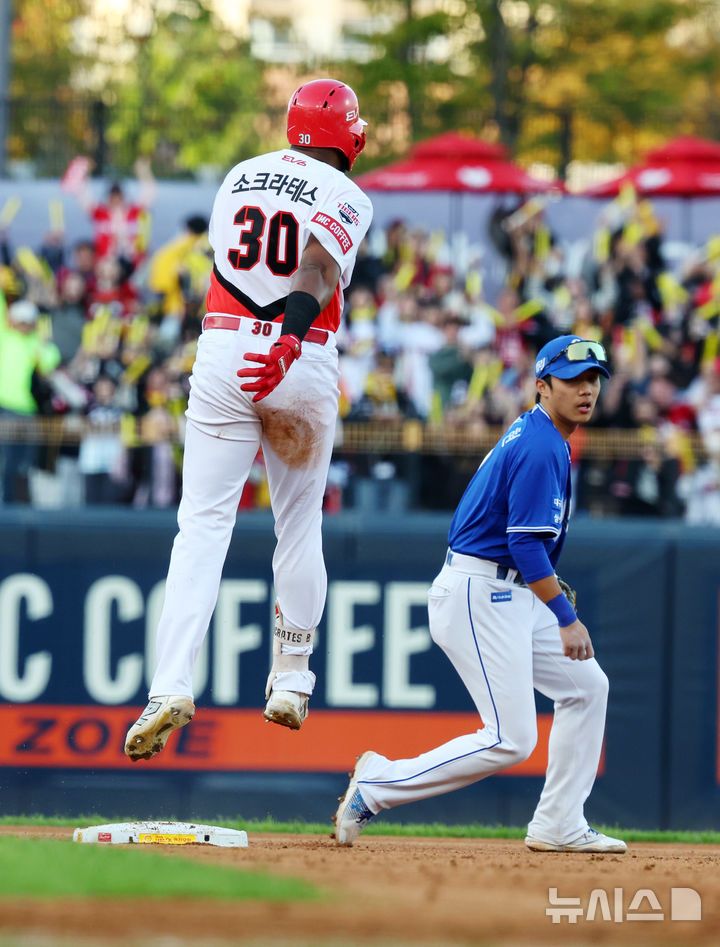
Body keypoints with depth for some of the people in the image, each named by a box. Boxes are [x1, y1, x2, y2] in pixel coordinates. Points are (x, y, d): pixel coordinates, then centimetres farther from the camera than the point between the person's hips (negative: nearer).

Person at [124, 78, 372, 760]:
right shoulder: (344, 197, -2)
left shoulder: (240, 178, 13)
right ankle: (290, 680, 21)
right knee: (299, 526, 16)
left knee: (203, 525, -5)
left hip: (221, 349, 2)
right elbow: (317, 264, -22)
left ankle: (172, 684, -21)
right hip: (303, 364, -2)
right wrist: (291, 339, -35)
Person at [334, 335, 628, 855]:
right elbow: (527, 546, -23)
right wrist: (566, 619, -23)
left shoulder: (528, 434, 15)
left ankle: (559, 826, 13)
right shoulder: (540, 449, -17)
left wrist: (547, 581, 22)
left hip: (508, 595, 11)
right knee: (510, 740, -13)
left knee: (586, 687, 12)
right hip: (478, 594, -11)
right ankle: (378, 785, -5)